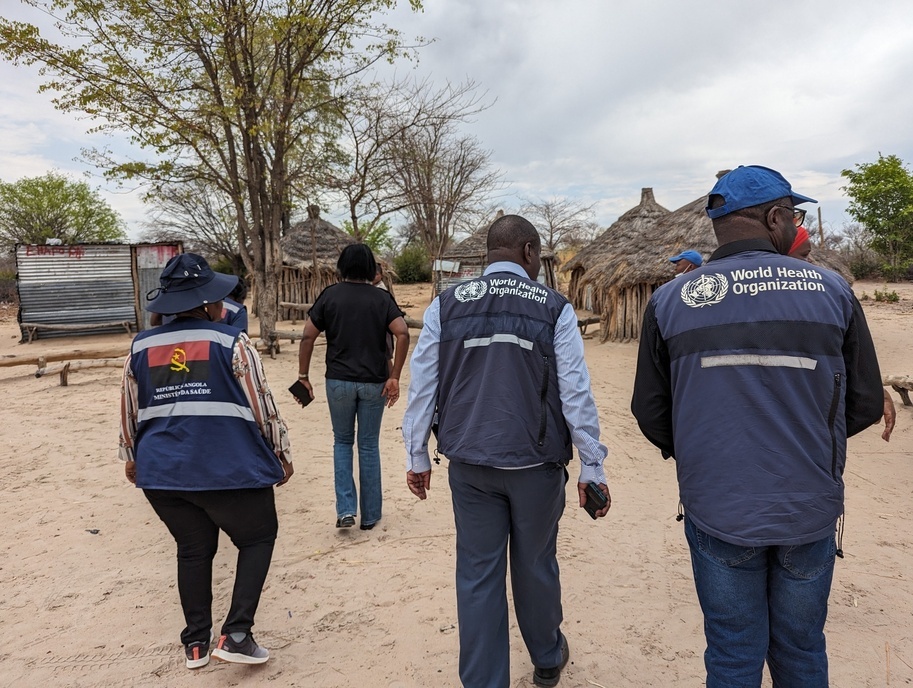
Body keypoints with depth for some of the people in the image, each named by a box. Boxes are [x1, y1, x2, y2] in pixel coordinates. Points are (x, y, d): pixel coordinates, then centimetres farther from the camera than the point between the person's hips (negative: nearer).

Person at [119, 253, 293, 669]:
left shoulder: (141, 347, 7)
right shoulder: (231, 343, -7)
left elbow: (129, 412, 15)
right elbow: (262, 405, -6)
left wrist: (131, 457, 30)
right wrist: (281, 453, 6)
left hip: (162, 471, 5)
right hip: (228, 469, -5)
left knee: (193, 549, 22)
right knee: (258, 538, 16)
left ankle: (196, 643, 31)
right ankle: (235, 635, 8)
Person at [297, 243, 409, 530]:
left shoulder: (329, 295, 1)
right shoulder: (382, 297, 1)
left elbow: (307, 337, -4)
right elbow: (402, 334, -12)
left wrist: (303, 375, 3)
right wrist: (394, 376, -8)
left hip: (338, 381, 0)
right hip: (374, 383, 0)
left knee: (342, 442, 18)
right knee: (369, 446, 11)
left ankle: (345, 510, 8)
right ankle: (370, 515, 19)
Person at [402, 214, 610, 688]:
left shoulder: (446, 305, 1)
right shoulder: (554, 309, -3)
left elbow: (423, 386, 0)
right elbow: (576, 395, -6)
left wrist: (417, 456, 8)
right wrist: (592, 467, 0)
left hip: (469, 463, 1)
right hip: (536, 464, 0)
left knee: (477, 574, 10)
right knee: (536, 567, 18)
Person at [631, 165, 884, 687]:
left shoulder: (670, 302, -7)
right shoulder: (832, 291, -5)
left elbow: (651, 415, -2)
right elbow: (865, 405, 2)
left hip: (717, 512, -1)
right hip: (811, 509, 1)